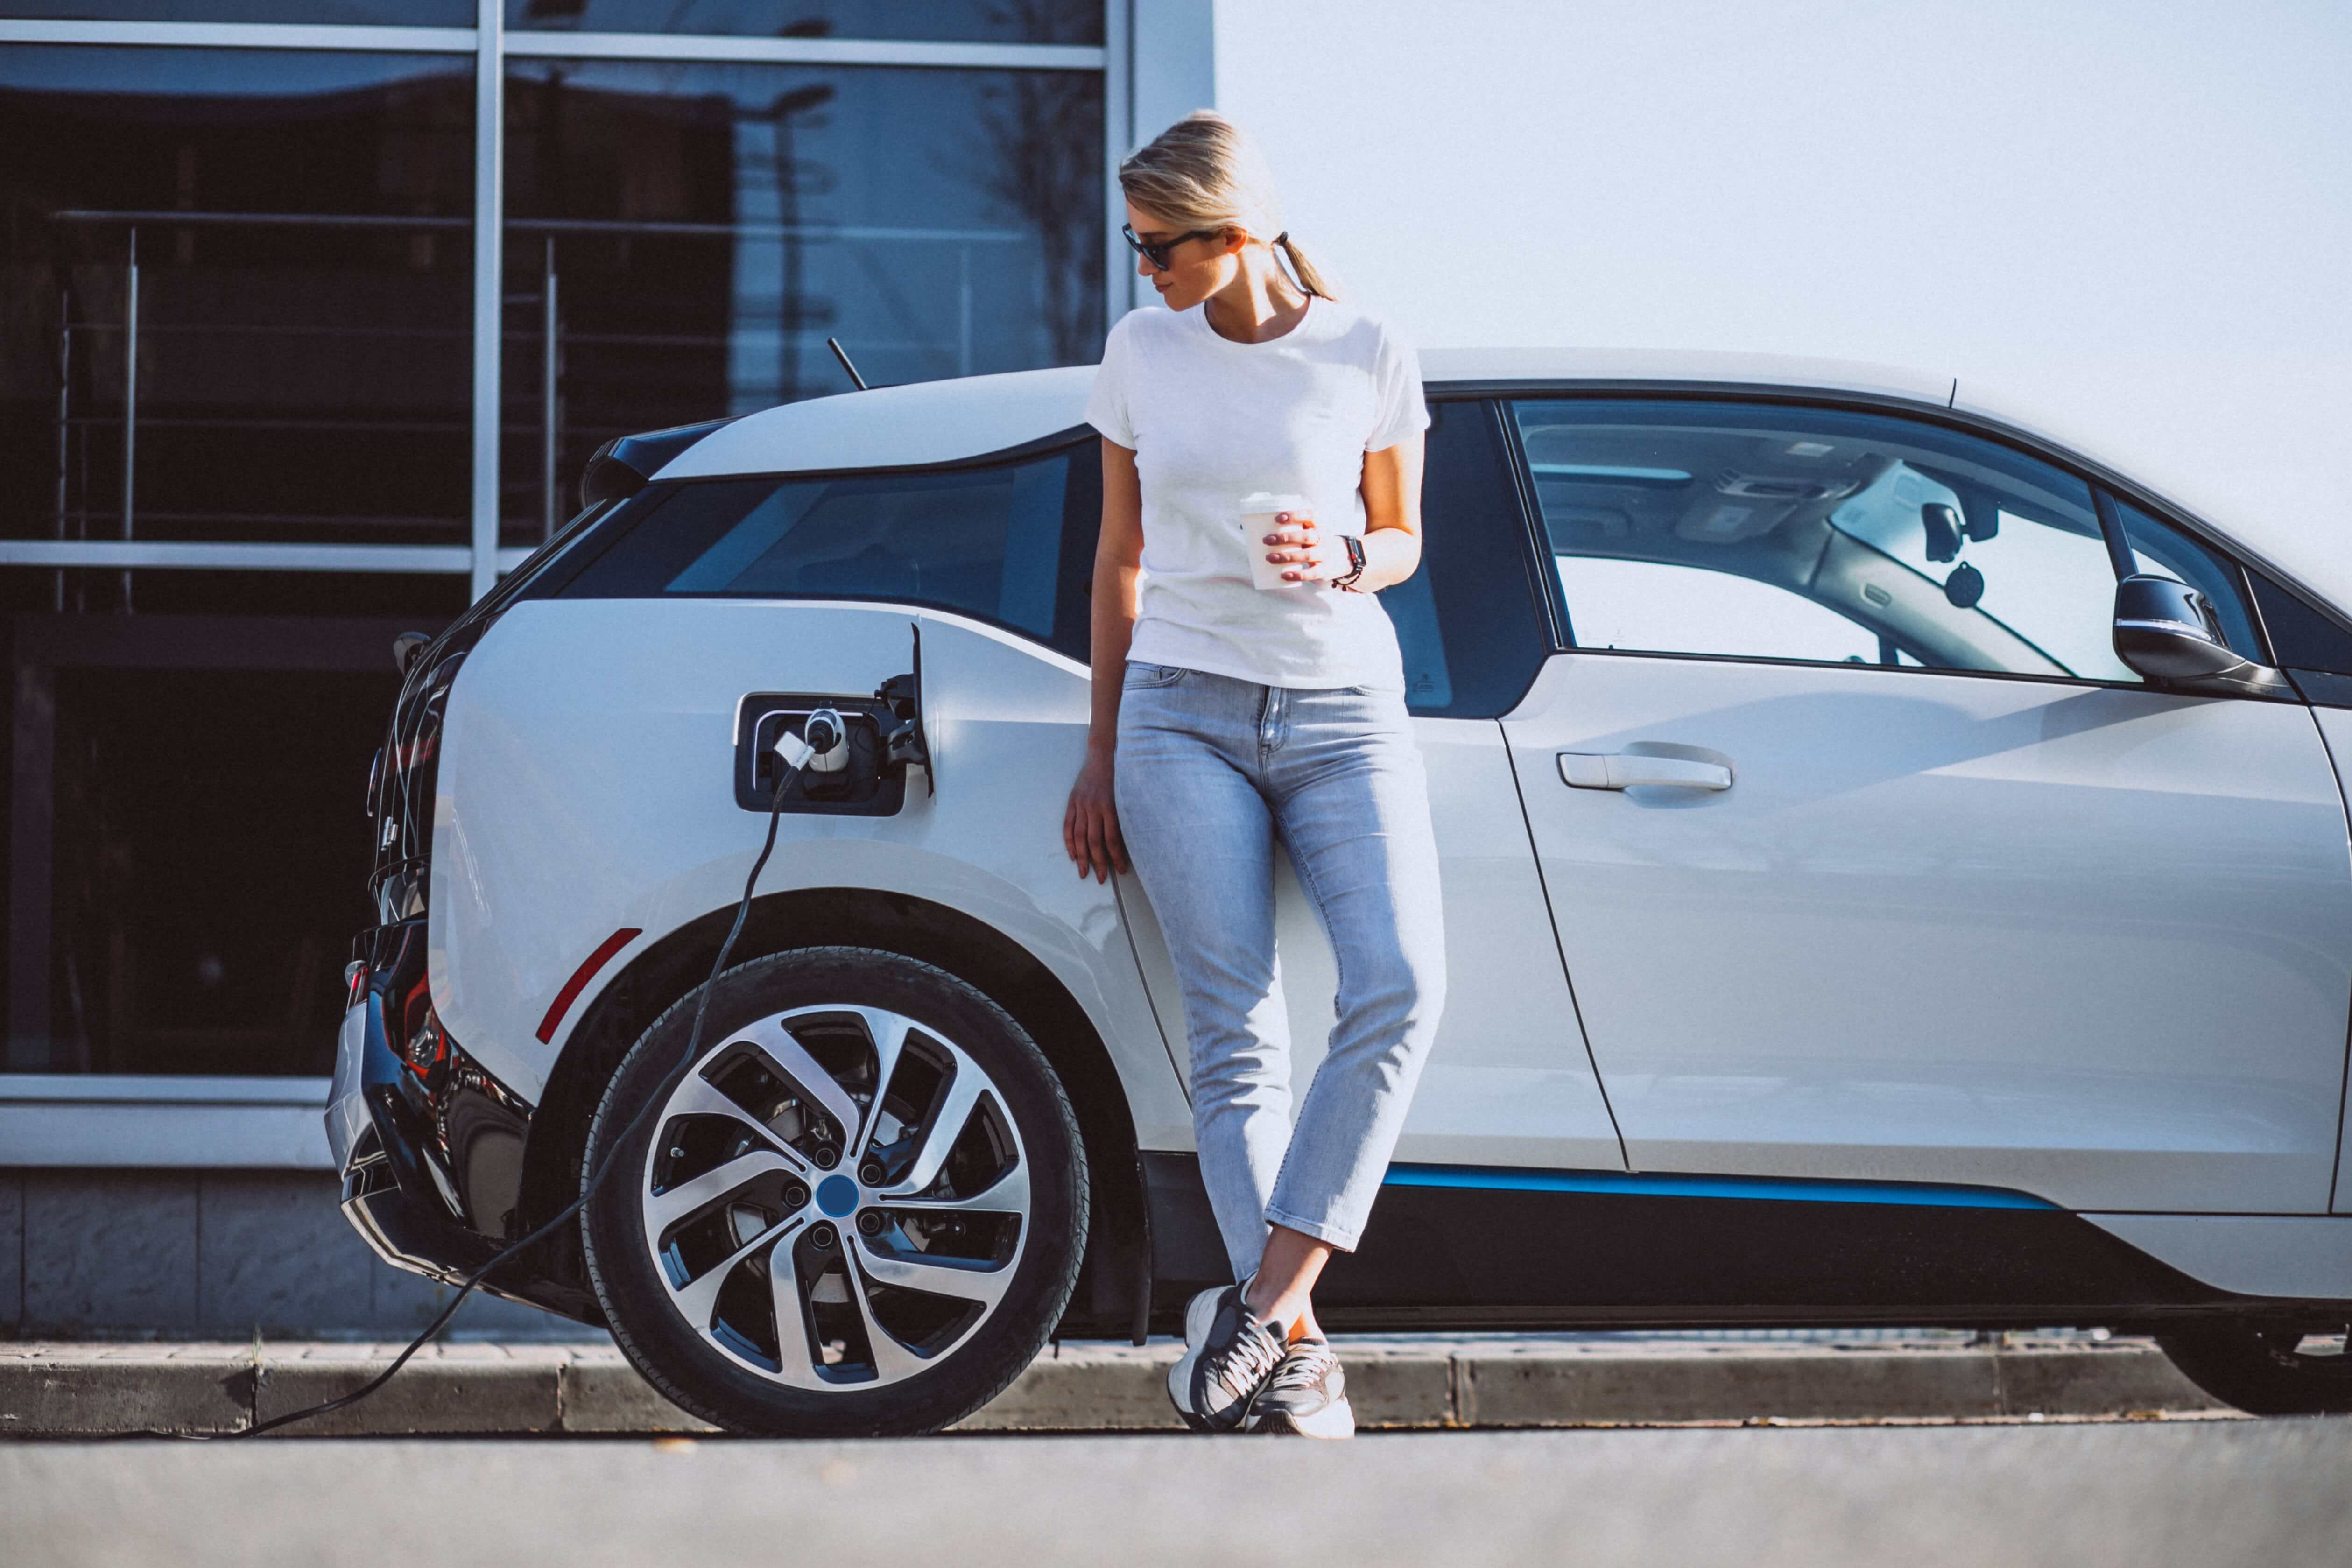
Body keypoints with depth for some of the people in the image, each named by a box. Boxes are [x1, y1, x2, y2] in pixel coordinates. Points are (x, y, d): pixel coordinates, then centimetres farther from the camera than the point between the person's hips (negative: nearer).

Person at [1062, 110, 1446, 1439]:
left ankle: (1266, 1300, -20)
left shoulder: (1369, 358, 1)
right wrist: (1103, 755, 14)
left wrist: (1343, 561, -12)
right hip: (1184, 715, 1)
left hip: (1344, 709, -1)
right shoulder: (1142, 352, 7)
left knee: (1401, 984, -23)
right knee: (1236, 1034, -10)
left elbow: (1403, 541, 12)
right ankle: (1298, 1355, -13)